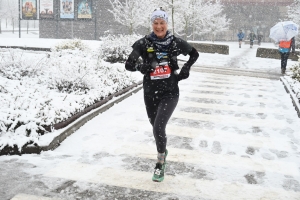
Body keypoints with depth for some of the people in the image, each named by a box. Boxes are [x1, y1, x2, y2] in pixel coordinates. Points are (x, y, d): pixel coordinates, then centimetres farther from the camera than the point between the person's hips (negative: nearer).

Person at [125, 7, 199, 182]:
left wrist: (185, 70, -1)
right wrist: (141, 66, -26)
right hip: (150, 93, 2)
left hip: (169, 93, -2)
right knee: (156, 127, 18)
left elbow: (195, 54, 11)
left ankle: (160, 164, 6)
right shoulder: (144, 43, -7)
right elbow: (129, 65, -9)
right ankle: (163, 151, 50)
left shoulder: (176, 42, -5)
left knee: (158, 128, -17)